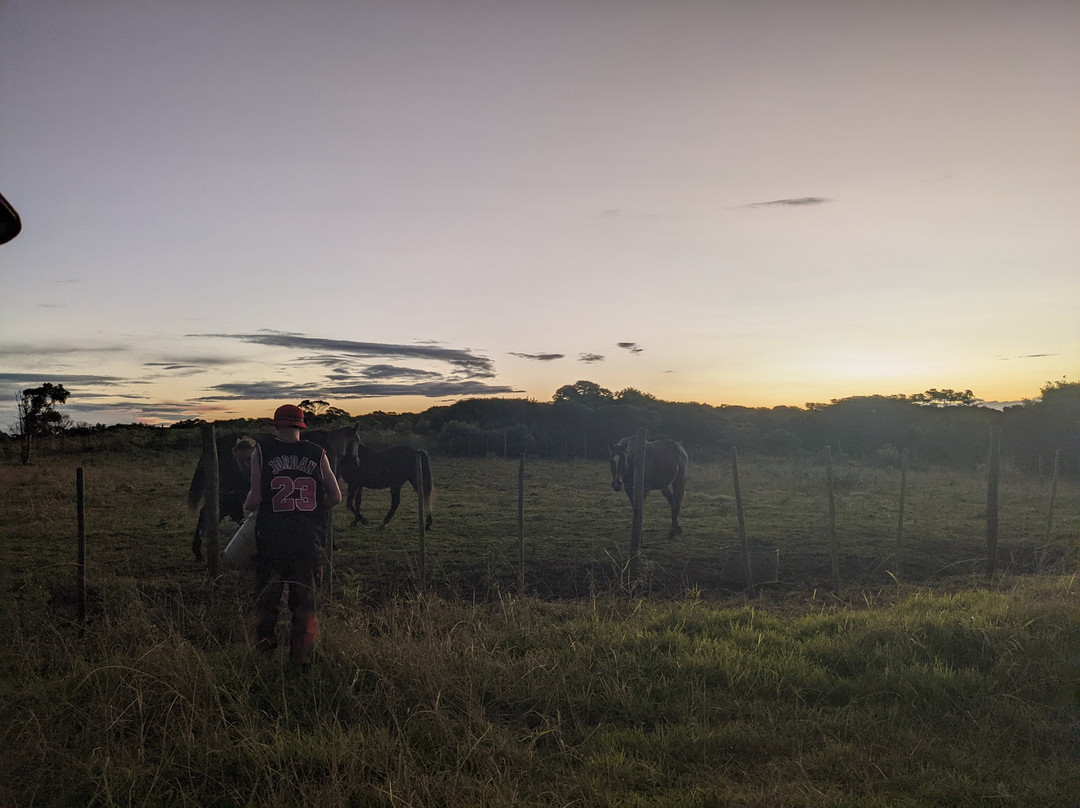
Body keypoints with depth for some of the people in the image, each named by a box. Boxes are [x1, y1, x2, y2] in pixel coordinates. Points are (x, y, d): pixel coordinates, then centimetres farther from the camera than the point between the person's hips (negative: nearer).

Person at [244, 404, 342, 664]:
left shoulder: (262, 450, -2)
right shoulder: (317, 454, 3)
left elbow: (255, 497, -8)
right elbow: (336, 497, 3)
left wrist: (247, 506, 14)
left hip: (271, 538, -1)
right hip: (309, 539, 1)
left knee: (266, 597, 13)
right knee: (305, 598, 11)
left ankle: (265, 650, 17)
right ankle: (301, 655, 13)